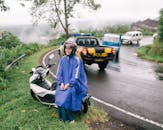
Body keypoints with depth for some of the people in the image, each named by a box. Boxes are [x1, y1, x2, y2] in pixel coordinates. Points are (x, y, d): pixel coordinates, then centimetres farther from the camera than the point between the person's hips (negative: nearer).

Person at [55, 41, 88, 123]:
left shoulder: (77, 60, -7)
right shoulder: (63, 59, 7)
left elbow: (76, 75, -12)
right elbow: (59, 72, 5)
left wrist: (69, 84, -20)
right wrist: (61, 83, -8)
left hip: (74, 83, -4)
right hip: (64, 82, 4)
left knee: (68, 94, -28)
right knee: (59, 93, -21)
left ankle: (70, 118, -11)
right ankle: (62, 116, -6)